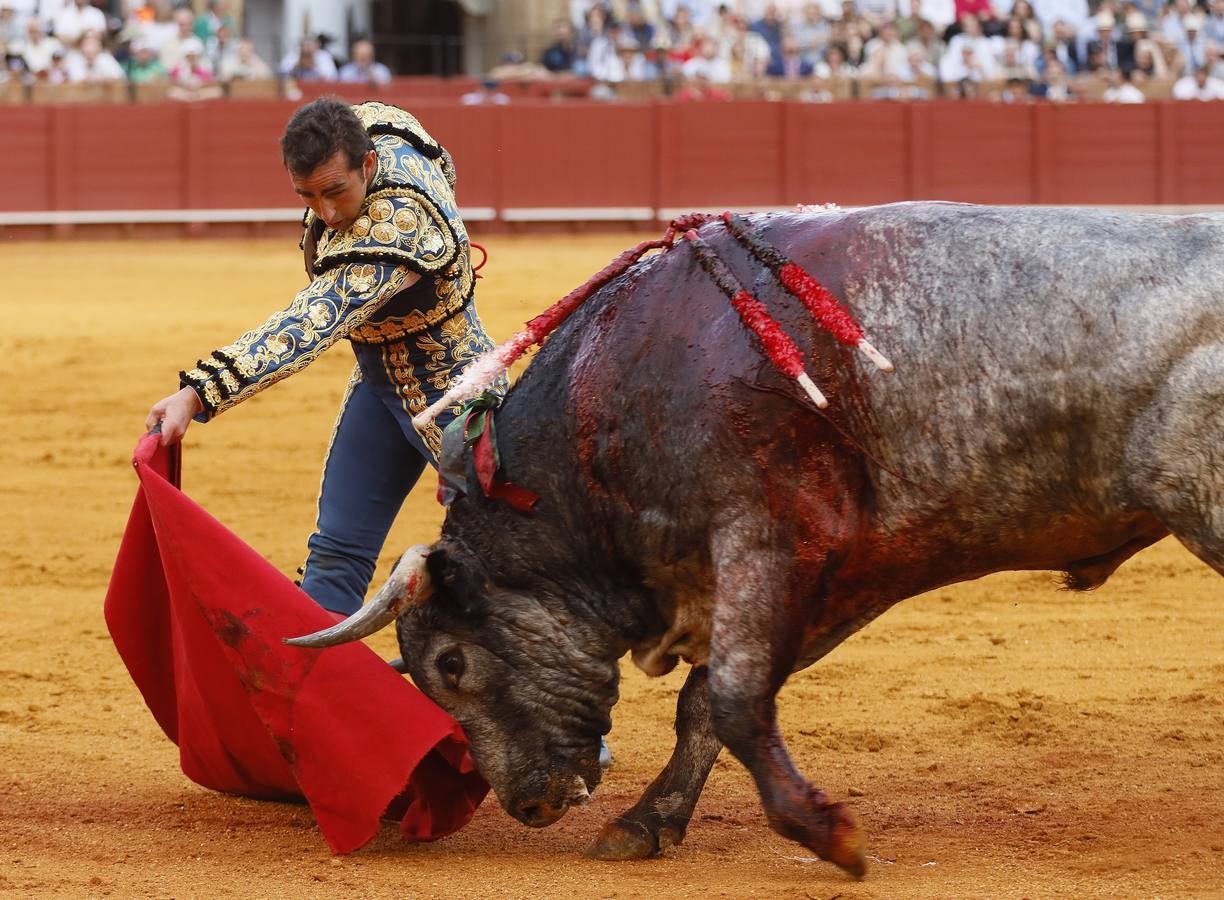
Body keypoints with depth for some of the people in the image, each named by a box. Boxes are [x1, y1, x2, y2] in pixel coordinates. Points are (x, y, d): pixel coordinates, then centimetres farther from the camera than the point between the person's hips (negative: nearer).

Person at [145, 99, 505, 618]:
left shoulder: (400, 230, -38)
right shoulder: (374, 124, -12)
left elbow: (311, 324, -47)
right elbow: (440, 163, 12)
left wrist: (201, 393, -57)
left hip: (447, 397, -9)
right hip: (378, 380, 9)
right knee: (336, 551, 6)